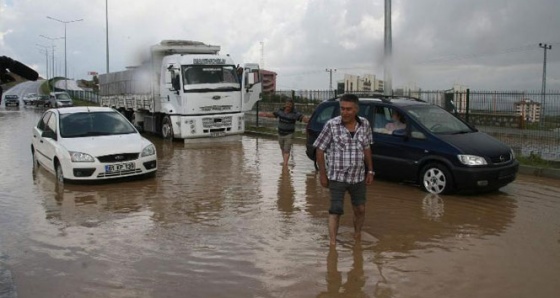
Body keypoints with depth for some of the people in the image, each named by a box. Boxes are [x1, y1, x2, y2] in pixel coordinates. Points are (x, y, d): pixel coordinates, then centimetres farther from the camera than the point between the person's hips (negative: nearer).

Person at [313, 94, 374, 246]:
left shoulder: (365, 124, -2)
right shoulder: (331, 125, -13)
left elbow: (367, 148, 11)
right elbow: (320, 149, -6)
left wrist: (370, 171, 10)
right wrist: (322, 174, -7)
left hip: (358, 177, 4)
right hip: (337, 177, -4)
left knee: (360, 210, 14)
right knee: (336, 211, -5)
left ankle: (357, 237, 38)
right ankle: (332, 243, 2)